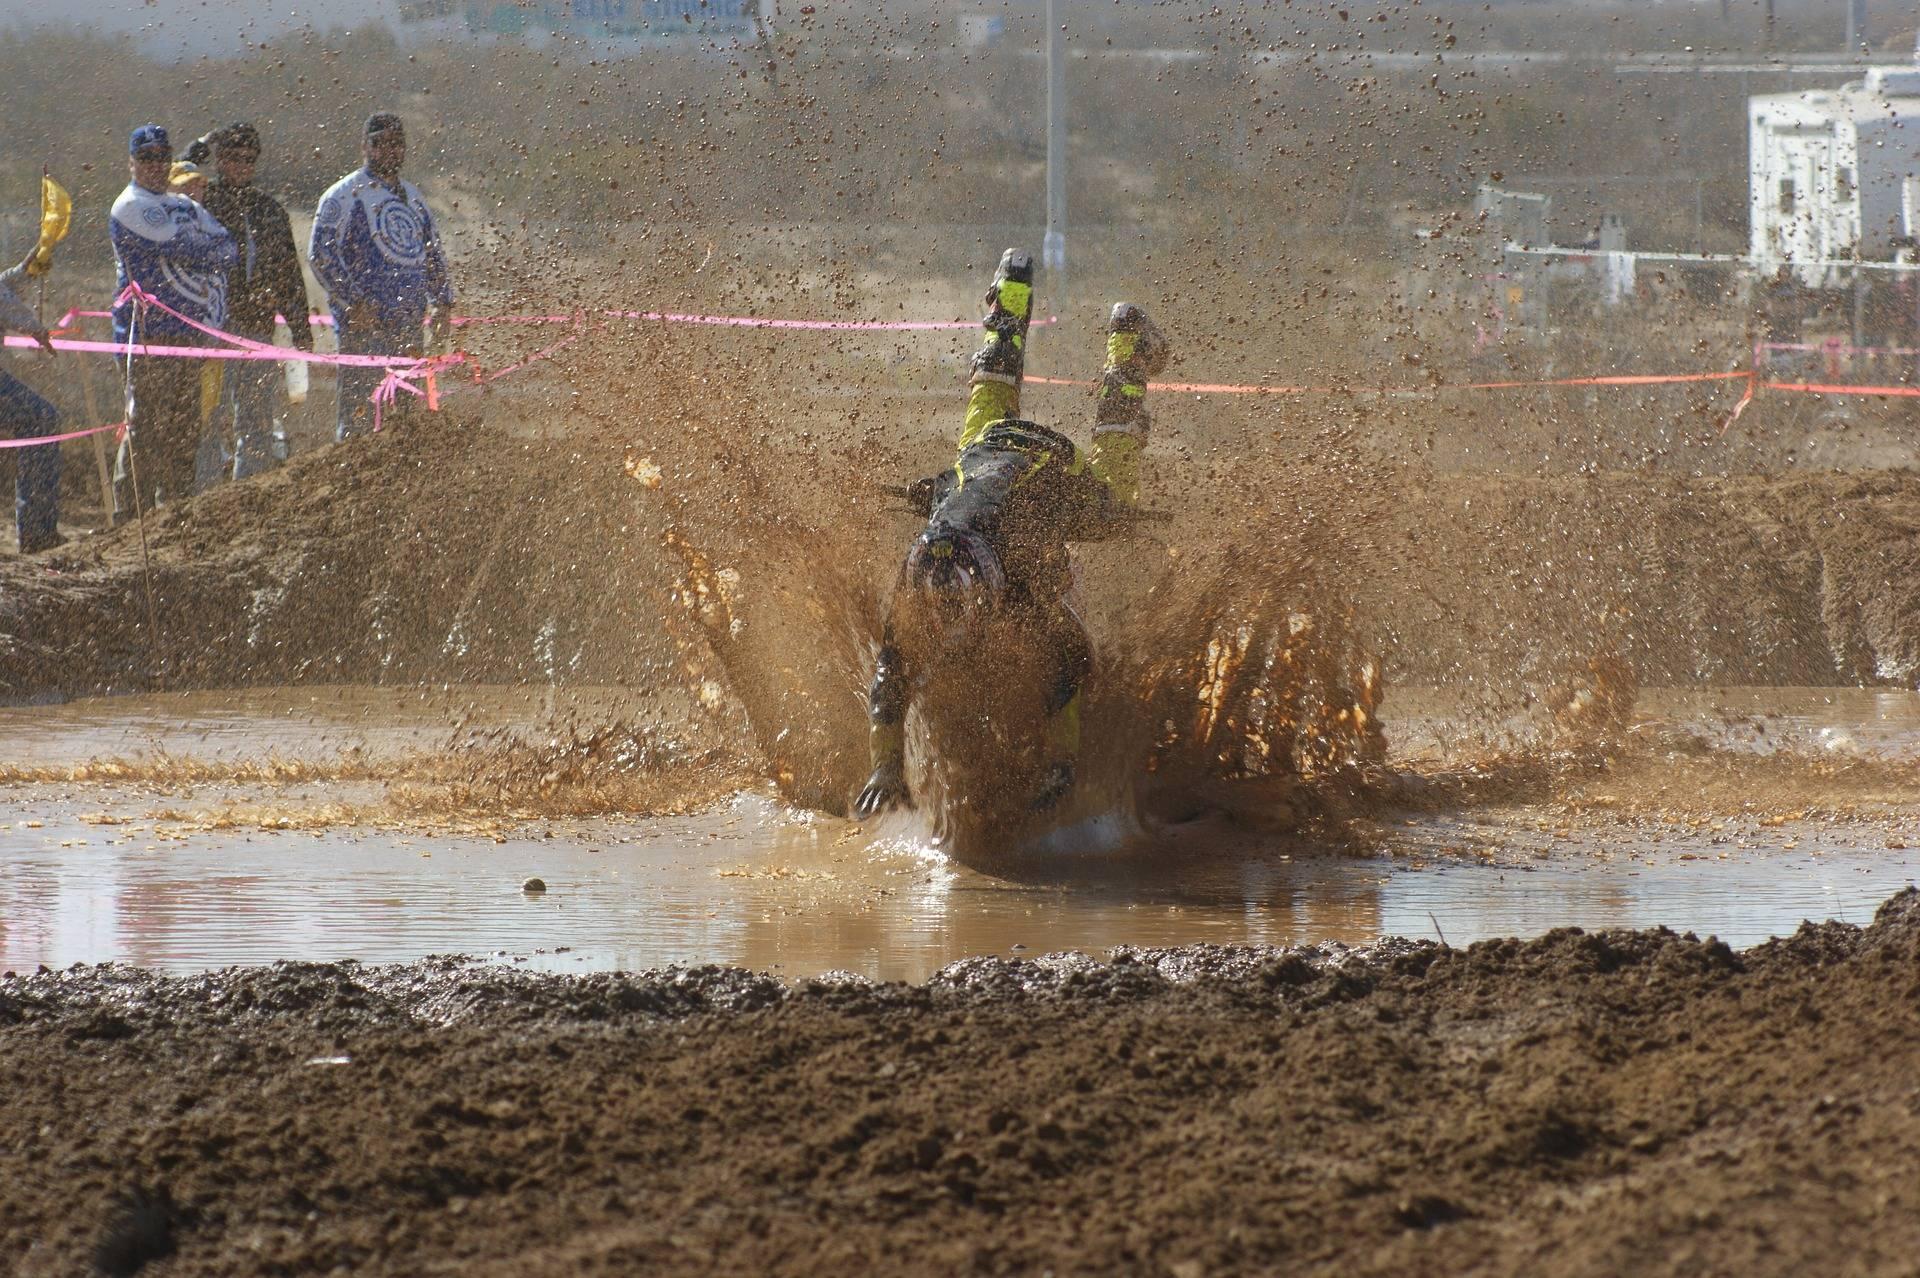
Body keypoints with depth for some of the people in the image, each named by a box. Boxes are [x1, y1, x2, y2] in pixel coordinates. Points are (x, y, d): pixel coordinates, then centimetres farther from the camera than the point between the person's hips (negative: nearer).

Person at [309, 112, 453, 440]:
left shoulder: (413, 198, 20)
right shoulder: (344, 195, -1)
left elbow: (434, 255, 27)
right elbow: (321, 254, -9)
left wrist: (442, 303, 13)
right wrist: (355, 302, -17)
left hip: (409, 325, 6)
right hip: (363, 323, -6)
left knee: (408, 412, 6)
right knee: (359, 411, -10)